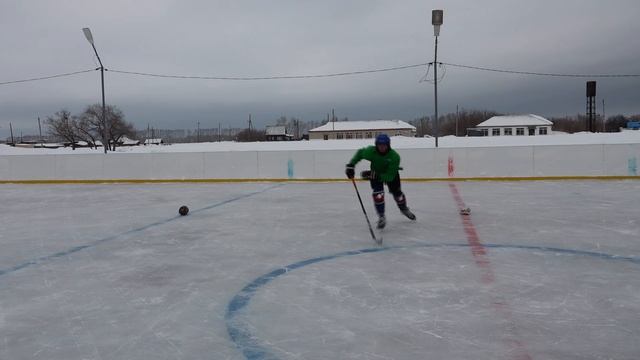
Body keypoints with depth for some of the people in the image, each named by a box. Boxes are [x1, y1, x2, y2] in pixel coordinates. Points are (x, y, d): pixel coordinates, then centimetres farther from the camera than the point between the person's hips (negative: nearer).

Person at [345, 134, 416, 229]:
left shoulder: (394, 156, -37)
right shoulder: (371, 151, -32)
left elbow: (390, 176, -37)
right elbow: (360, 153, -9)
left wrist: (374, 175, -45)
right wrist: (351, 165, -17)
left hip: (391, 174, 0)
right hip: (375, 173, 0)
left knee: (397, 193, 12)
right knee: (378, 194, -18)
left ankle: (404, 209, 43)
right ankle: (381, 217, -3)